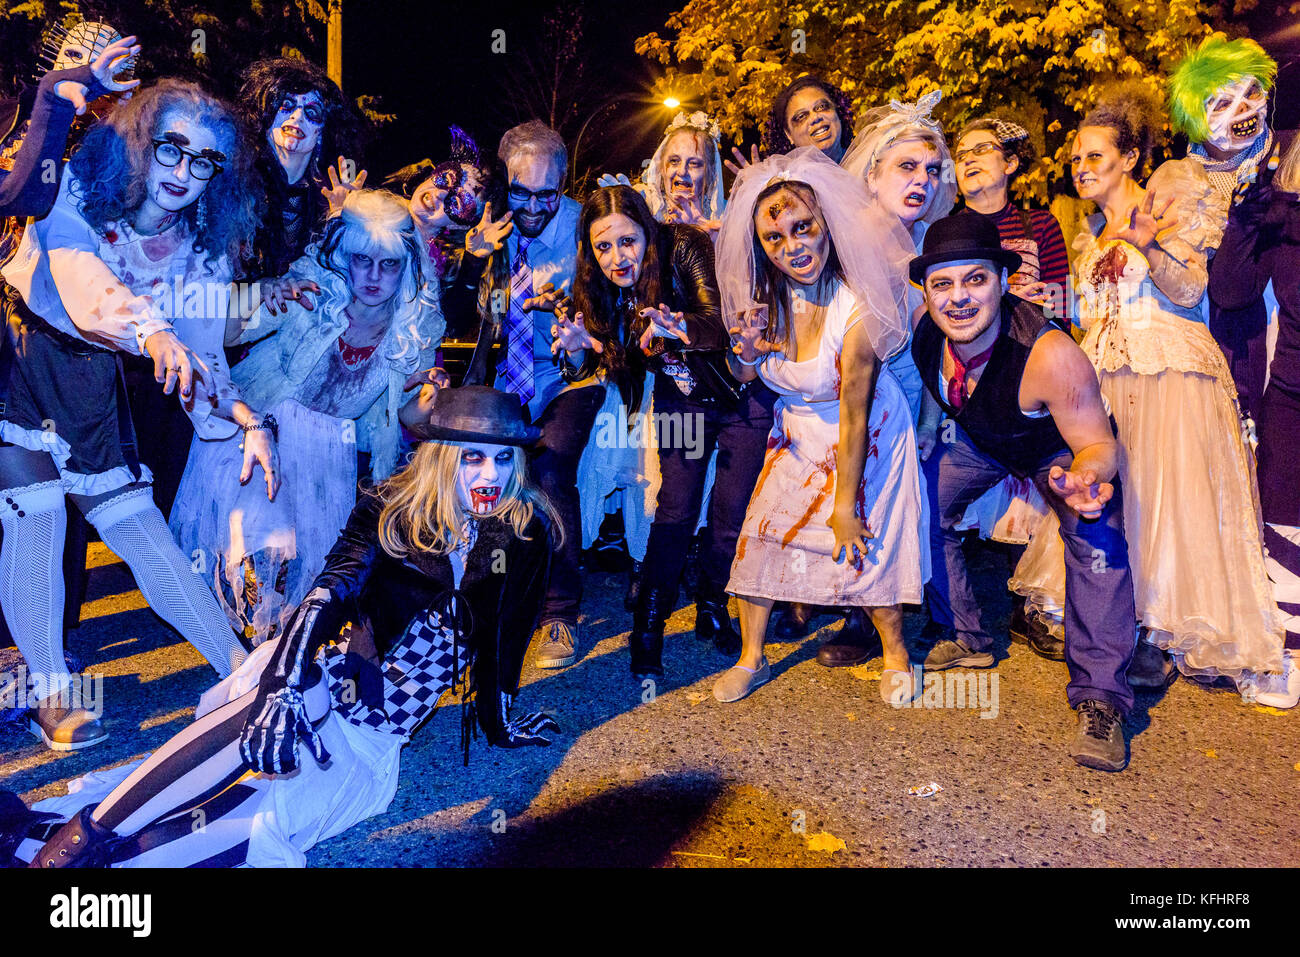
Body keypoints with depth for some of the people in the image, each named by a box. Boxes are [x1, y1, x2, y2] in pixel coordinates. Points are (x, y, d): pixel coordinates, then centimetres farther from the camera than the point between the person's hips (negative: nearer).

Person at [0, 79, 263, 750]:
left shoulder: (204, 249, -8)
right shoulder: (78, 190, -20)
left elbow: (201, 354, -8)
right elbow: (79, 273, -40)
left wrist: (249, 419, -24)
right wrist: (149, 327, -59)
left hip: (91, 381, 3)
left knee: (136, 523, 0)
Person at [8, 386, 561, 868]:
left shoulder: (525, 534, -4)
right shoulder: (390, 510, -6)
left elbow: (504, 639, 6)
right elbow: (329, 595, -20)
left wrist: (498, 725, 15)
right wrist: (283, 692, -35)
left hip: (379, 735, 1)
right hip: (337, 679, 0)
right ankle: (76, 835, -28)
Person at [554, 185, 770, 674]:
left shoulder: (686, 247, -23)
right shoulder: (598, 288, -10)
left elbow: (723, 323, -35)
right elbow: (587, 369, -7)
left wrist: (675, 325, -56)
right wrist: (577, 348, -31)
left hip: (740, 396, -2)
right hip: (680, 402, 3)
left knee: (732, 511, 2)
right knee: (676, 510, -2)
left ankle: (712, 605, 25)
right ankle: (648, 625, 11)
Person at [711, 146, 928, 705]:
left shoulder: (858, 307, -28)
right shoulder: (765, 296, -12)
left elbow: (853, 414, -24)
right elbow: (743, 378, 3)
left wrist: (846, 506, -17)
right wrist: (747, 349, -22)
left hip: (864, 437, -5)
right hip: (797, 434, 5)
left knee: (862, 545, -3)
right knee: (760, 534, -1)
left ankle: (895, 654, 26)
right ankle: (751, 658, 19)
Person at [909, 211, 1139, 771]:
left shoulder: (1050, 355, -39)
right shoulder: (922, 327, -26)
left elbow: (1097, 445, -31)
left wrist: (1082, 479, -51)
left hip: (1061, 448, -4)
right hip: (977, 440, 5)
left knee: (1096, 536, -25)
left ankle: (1100, 698, -15)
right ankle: (969, 639, 19)